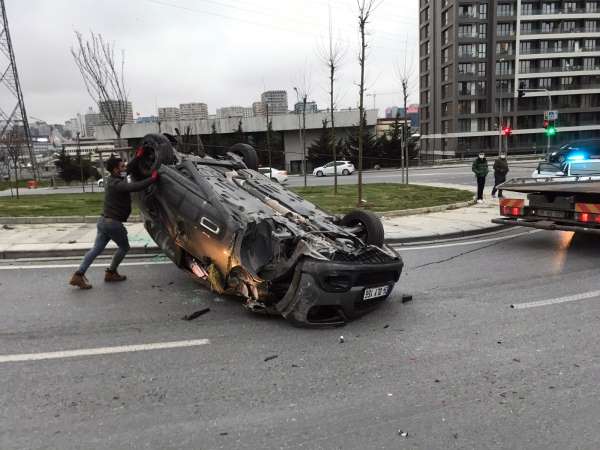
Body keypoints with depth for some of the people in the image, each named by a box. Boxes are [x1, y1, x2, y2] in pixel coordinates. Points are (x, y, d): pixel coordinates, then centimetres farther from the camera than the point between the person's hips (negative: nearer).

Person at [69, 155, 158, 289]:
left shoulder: (113, 181, 12)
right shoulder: (116, 184, -18)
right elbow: (134, 187, -35)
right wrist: (152, 179, -29)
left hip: (103, 221, 9)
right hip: (113, 223, -9)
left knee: (96, 249, 9)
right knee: (124, 247, 12)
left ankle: (78, 275, 5)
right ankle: (111, 273, 20)